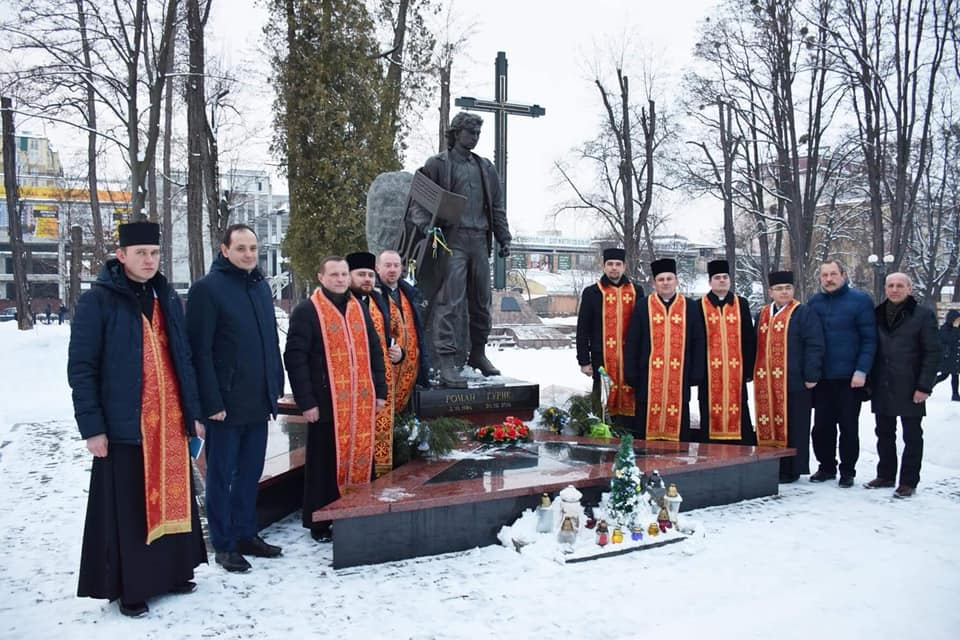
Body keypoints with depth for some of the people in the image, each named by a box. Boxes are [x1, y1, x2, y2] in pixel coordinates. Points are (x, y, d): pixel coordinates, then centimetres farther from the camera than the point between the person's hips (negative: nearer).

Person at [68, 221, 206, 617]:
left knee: (172, 499, 13)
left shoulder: (168, 299, 11)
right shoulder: (97, 301, -6)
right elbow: (81, 369, -8)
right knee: (129, 509, 3)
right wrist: (92, 426, -12)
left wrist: (193, 412, 11)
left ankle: (172, 572, 28)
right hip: (125, 425, -5)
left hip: (171, 422, 5)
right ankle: (130, 588, 17)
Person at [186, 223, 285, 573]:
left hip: (259, 400, 7)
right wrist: (212, 401, -17)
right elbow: (200, 350, -14)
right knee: (221, 475, 7)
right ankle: (223, 544, 19)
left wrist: (276, 385, 12)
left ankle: (246, 534, 29)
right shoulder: (207, 288, -10)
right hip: (225, 403, -6)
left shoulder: (261, 285, 11)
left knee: (250, 472, 16)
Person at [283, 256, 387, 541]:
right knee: (324, 463, 4)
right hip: (326, 404, -5)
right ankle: (319, 524, 16)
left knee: (361, 459, 9)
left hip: (362, 403, 5)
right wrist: (306, 401, -13)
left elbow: (374, 351, 17)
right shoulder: (306, 311, -4)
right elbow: (295, 358, -9)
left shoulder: (359, 309, 14)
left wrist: (379, 391, 11)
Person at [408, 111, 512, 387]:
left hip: (479, 241, 6)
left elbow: (497, 206, 22)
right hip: (452, 240, -6)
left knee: (481, 301, 12)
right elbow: (418, 201, -1)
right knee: (450, 302, -14)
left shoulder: (485, 167, 21)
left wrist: (504, 238, 14)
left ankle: (478, 354, 27)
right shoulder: (437, 164, 4)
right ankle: (447, 365, -15)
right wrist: (427, 225, -19)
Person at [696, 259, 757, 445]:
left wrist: (749, 369, 2)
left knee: (738, 414, 3)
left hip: (736, 370, 1)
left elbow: (750, 339, 7)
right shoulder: (700, 306, 3)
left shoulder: (741, 304, 9)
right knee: (711, 414, 3)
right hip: (710, 371, -1)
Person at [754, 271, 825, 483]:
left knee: (792, 426, 1)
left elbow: (814, 346, -9)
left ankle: (791, 469, 9)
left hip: (793, 382, -5)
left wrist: (811, 375, -14)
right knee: (768, 425, 9)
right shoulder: (762, 315, 15)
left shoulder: (804, 313, -3)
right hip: (766, 383, 6)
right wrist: (754, 374, 13)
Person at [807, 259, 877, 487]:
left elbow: (869, 339, -7)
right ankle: (826, 467, 23)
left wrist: (862, 371, -14)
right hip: (821, 377, 4)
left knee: (849, 427, 5)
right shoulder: (814, 302, 8)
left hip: (849, 378, -3)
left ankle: (847, 471, 17)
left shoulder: (860, 300, -3)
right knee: (821, 426, 8)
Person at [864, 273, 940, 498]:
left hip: (910, 390, -4)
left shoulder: (923, 315, -3)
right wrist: (869, 382, 8)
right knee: (884, 434, 12)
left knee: (912, 436, 4)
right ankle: (885, 475, 24)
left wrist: (924, 386, -12)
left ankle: (909, 482, 11)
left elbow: (932, 353, -6)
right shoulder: (877, 315, 9)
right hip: (882, 388, 4)